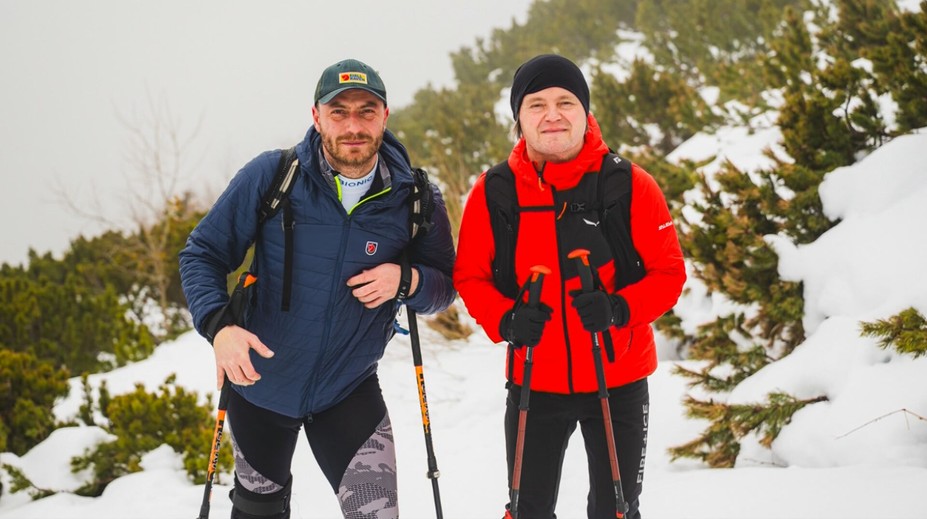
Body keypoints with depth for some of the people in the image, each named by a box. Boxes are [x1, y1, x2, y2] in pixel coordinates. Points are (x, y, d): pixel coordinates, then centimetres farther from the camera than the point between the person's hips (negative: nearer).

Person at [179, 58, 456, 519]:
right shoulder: (270, 176, -15)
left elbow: (445, 286, 0)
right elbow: (202, 253, -9)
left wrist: (406, 281, -23)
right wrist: (218, 326, -27)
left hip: (350, 391, 0)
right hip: (259, 382, 1)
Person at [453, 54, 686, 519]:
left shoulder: (630, 186, -10)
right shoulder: (492, 192, -6)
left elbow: (669, 272, -7)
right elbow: (470, 276, 1)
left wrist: (620, 309, -25)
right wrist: (505, 319, -19)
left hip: (619, 380, -1)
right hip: (534, 383, 1)